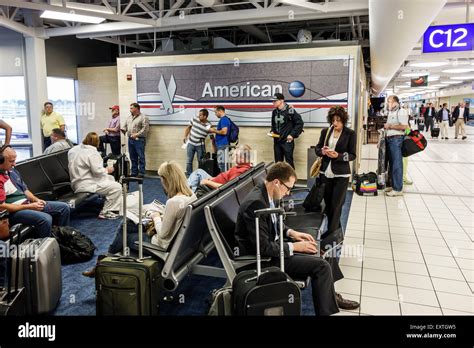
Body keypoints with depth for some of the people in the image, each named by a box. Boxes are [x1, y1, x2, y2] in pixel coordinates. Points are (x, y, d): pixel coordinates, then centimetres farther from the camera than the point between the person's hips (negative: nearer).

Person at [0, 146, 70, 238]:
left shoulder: (12, 170, 10)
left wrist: (37, 200, 0)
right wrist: (29, 206, -18)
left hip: (27, 204, 9)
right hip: (14, 212, -9)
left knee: (64, 207, 3)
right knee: (45, 219, -34)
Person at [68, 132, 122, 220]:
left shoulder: (73, 149, 9)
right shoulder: (92, 153, -18)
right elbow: (97, 171, -24)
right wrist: (107, 170, -4)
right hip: (85, 185, -10)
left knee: (110, 178, 22)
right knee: (117, 187, -13)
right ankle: (105, 213, -8)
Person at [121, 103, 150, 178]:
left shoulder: (143, 118, -6)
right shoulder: (129, 117, 19)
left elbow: (145, 129, -14)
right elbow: (125, 126, 23)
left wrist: (137, 134, -18)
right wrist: (123, 130, 1)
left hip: (139, 140, -7)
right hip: (130, 140, 7)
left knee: (141, 157, -4)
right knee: (133, 157, 11)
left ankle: (141, 173, 1)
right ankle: (134, 172, 18)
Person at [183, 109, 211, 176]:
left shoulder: (208, 126, -14)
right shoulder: (194, 119, -7)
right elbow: (188, 128, 9)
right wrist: (185, 137, 2)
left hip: (200, 145, -2)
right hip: (190, 144, 2)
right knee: (189, 161, 8)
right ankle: (188, 175, 19)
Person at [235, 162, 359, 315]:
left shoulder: (268, 195, -1)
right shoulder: (256, 203, -30)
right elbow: (263, 248, -28)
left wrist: (291, 232, 2)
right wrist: (294, 247, -18)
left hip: (272, 245, 10)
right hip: (262, 258, -10)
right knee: (321, 265, -14)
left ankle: (330, 296, 31)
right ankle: (325, 310, 6)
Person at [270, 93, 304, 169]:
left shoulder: (290, 111, -10)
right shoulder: (274, 112, 9)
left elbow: (300, 123, -9)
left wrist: (292, 135, -12)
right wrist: (272, 131, 5)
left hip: (287, 141, -6)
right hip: (277, 141, 6)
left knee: (289, 162, -3)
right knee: (278, 162, 12)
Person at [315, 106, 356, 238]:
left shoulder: (350, 133, -6)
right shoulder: (325, 131, 5)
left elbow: (352, 155, -7)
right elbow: (317, 149, 8)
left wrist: (338, 155, -23)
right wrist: (323, 152, -15)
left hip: (341, 175, -4)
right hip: (326, 173, 4)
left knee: (336, 205, -2)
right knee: (328, 203, 13)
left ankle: (331, 233, 7)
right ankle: (335, 229, 30)